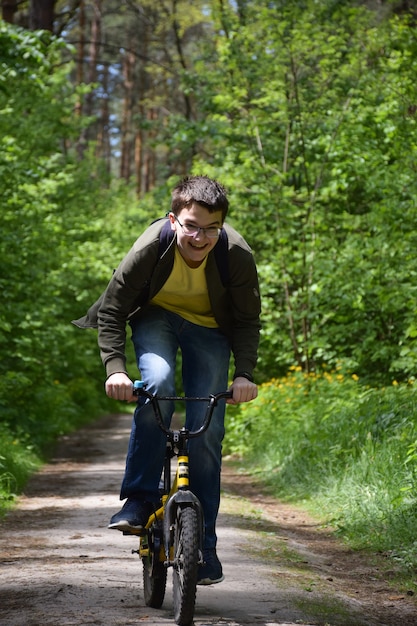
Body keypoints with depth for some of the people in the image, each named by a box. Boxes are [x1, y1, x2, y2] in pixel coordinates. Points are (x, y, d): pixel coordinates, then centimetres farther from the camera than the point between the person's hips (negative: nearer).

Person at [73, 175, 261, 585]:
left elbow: (248, 319, -13)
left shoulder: (237, 255, -28)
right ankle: (140, 498, -18)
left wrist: (245, 373, -27)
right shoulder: (151, 247, -31)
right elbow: (110, 311, -20)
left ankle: (203, 543, 3)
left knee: (207, 432, -9)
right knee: (157, 383, -33)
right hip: (156, 318, -1)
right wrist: (115, 367, -33)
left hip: (208, 328, 1)